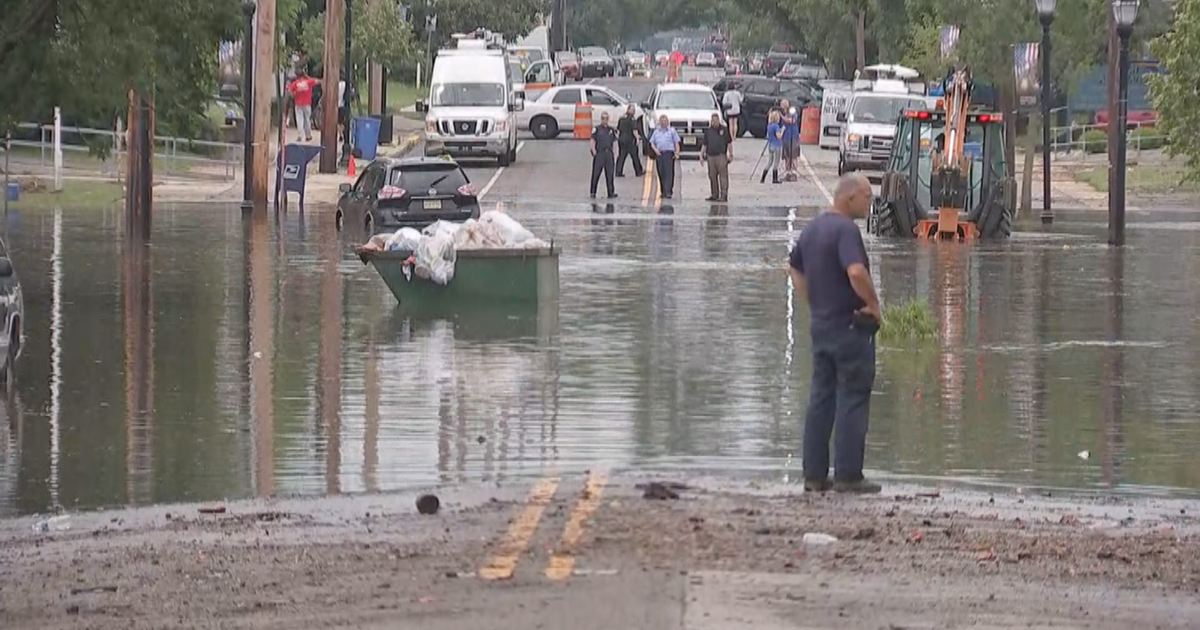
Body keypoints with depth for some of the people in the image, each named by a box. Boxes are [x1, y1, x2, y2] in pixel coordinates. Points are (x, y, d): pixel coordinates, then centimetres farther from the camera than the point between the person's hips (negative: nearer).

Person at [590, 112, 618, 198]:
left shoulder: (611, 130, 14)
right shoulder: (597, 129, 2)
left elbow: (614, 141, 20)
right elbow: (593, 141, -2)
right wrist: (594, 152, -12)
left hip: (609, 154, 3)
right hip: (599, 154, -3)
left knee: (609, 174, 4)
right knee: (596, 174, -1)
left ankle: (611, 193, 7)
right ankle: (593, 193, 6)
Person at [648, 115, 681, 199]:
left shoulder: (672, 131, 10)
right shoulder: (656, 132, 18)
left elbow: (676, 143, 6)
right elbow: (652, 143, 18)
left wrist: (677, 153, -7)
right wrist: (655, 149, -3)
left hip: (669, 153, -4)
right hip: (659, 154, 4)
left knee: (669, 173, -12)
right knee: (661, 173, 4)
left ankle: (668, 192, -18)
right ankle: (663, 192, 11)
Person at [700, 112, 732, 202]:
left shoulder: (724, 130, 4)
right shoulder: (708, 131, 12)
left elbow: (729, 143, 5)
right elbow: (704, 144, 13)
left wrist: (730, 154, -1)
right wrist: (701, 155, 6)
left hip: (721, 156, -4)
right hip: (711, 156, 4)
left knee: (723, 176, -7)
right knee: (712, 177, 8)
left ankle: (724, 195, -8)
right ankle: (714, 195, 16)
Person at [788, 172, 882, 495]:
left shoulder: (812, 229, 11)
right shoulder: (845, 230, -18)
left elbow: (795, 269, 22)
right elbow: (856, 272, -31)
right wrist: (874, 305, -18)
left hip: (820, 323, 8)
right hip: (850, 326, -8)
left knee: (820, 399, 11)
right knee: (852, 401, -2)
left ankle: (814, 474, 12)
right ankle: (848, 475, -1)